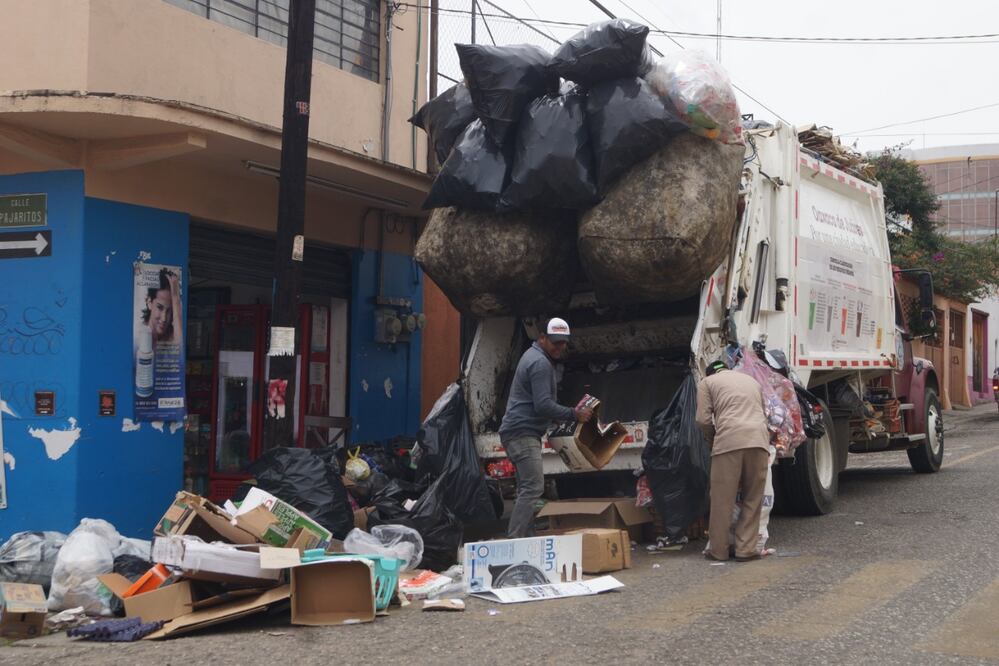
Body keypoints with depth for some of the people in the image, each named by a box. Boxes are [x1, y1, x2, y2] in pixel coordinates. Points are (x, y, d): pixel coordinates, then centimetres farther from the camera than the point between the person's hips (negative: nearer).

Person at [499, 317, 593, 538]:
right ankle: (514, 541, -20)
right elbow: (543, 405, -22)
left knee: (527, 489, 12)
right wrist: (574, 415, -15)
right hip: (523, 432, -11)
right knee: (532, 488, -16)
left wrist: (560, 416, 20)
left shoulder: (534, 356, 20)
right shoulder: (540, 363, -14)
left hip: (520, 432, 11)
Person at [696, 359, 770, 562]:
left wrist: (712, 442, 22)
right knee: (753, 499, 12)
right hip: (759, 439, 4)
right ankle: (746, 549, 11)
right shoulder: (751, 380, 31)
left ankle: (719, 550, 11)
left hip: (729, 441, -3)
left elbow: (703, 420, 6)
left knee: (722, 500, 5)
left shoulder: (707, 382, 17)